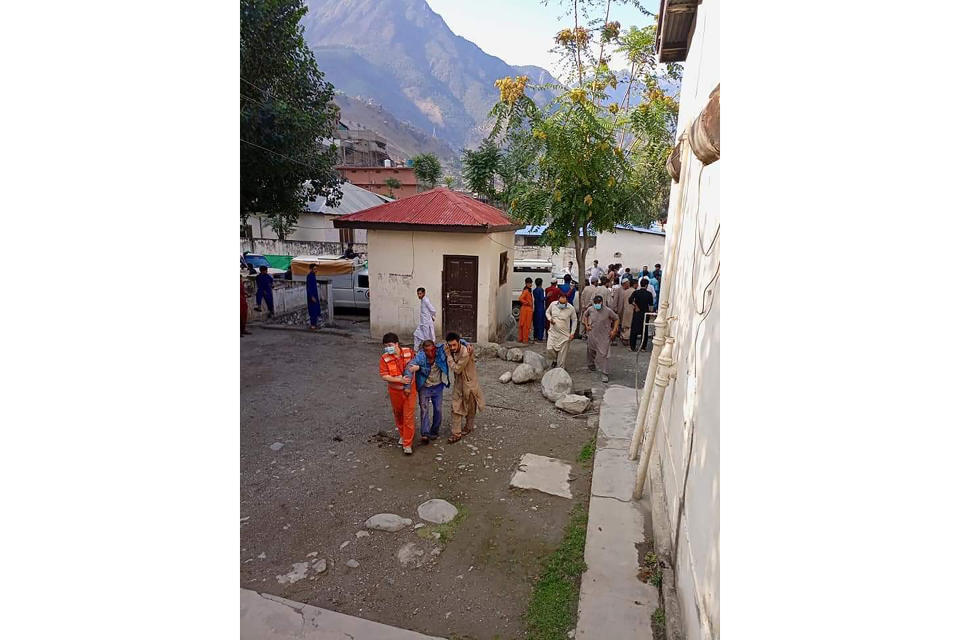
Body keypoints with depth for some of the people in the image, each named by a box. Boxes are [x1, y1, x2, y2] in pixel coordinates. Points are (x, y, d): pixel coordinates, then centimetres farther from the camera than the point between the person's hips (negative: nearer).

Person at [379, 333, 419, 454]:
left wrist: (416, 367, -19)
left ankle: (407, 444, 9)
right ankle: (403, 434, 44)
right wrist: (400, 380, -25)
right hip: (395, 391, 1)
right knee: (398, 414, 20)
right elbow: (384, 376, -15)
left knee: (408, 416, -1)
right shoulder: (384, 358, -13)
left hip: (409, 390, -1)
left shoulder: (409, 352, -10)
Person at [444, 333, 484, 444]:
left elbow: (457, 369, -25)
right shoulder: (452, 350, -6)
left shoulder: (465, 353, -30)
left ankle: (469, 427, 37)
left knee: (470, 407, 14)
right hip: (458, 382, 6)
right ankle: (456, 433, 8)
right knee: (457, 407, 3)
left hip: (469, 382, -6)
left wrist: (448, 355, -23)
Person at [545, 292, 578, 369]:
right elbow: (547, 312, 12)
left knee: (562, 353, 2)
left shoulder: (571, 308, -12)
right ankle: (554, 360, 24)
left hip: (564, 334, -1)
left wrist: (572, 333, -4)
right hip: (553, 332, 2)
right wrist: (550, 319, -10)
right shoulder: (553, 304, -8)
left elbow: (574, 320, -1)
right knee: (549, 349, -9)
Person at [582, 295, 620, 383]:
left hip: (604, 337, -3)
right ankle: (591, 364, 50)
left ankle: (603, 373, -2)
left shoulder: (608, 311, -14)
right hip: (592, 335, 4)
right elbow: (585, 315, 17)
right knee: (591, 351, 22)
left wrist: (614, 330, -9)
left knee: (603, 354, -7)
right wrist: (586, 325, 6)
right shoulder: (590, 309, -5)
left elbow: (616, 319, -1)